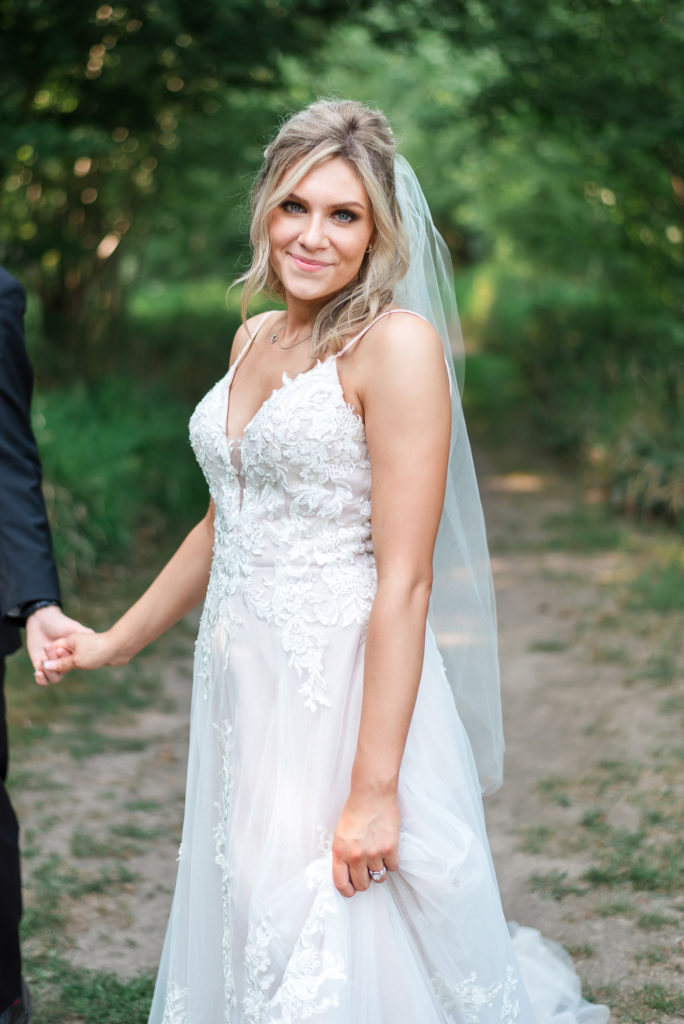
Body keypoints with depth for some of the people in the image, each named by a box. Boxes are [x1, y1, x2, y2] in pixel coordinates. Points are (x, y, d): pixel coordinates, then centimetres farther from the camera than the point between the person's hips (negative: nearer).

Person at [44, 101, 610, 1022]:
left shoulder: (396, 343, -13)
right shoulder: (255, 338, 11)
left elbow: (406, 582, -18)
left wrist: (374, 790, -21)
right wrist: (116, 641, 26)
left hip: (346, 695, -7)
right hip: (241, 691, 7)